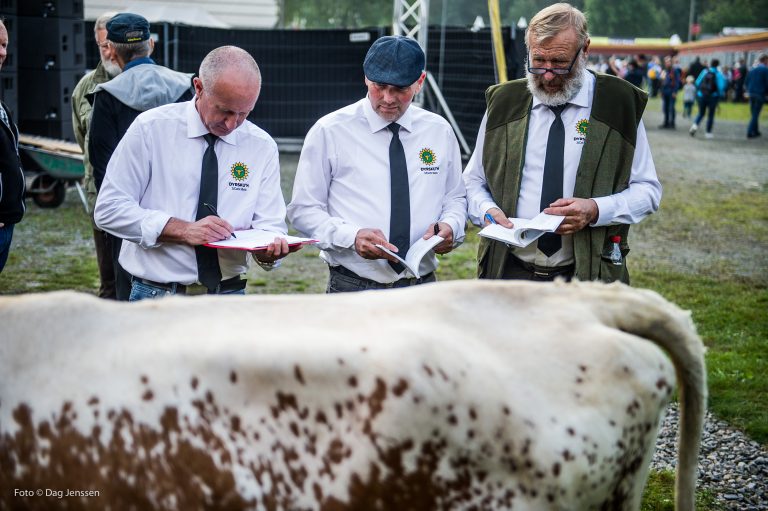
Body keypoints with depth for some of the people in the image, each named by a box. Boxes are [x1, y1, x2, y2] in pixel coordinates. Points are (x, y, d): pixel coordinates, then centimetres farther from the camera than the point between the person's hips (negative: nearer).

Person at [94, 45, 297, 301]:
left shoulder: (263, 147, 1)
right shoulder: (151, 128, -6)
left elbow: (269, 224, 2)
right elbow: (109, 208, -9)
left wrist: (269, 248, -23)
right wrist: (184, 230, -21)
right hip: (156, 293, -3)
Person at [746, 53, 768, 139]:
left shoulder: (752, 69, 9)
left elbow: (746, 82, 11)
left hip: (751, 93, 6)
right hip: (760, 94, -6)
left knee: (754, 113, 16)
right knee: (755, 114, -4)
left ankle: (755, 131, 22)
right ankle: (750, 132, -9)